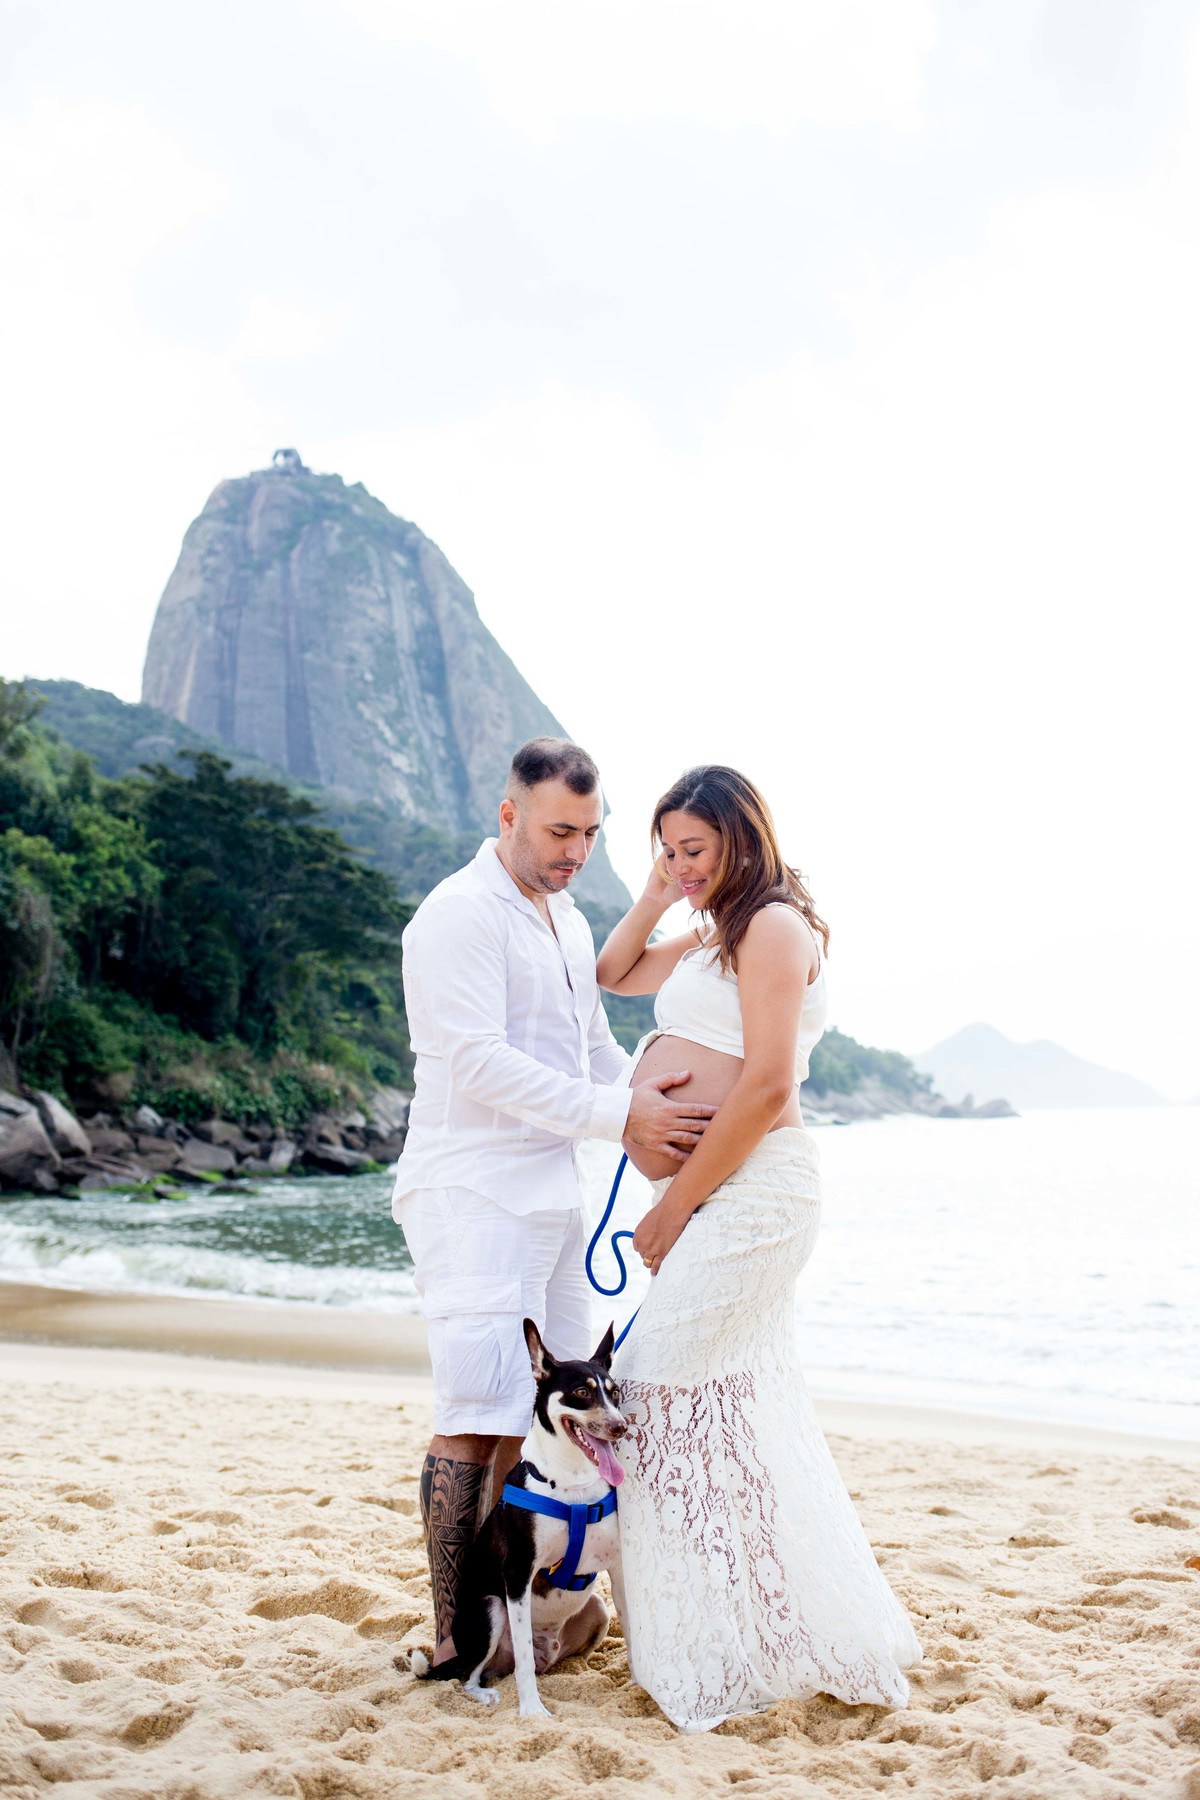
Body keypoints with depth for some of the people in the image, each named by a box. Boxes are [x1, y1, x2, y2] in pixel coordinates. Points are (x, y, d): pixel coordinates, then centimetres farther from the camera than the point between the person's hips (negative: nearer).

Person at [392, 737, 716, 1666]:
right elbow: (482, 1064, -20)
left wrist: (662, 1110, 7)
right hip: (472, 1196, -9)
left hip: (552, 1196, 9)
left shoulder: (568, 919, 18)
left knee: (554, 1413, 12)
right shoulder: (460, 913, -11)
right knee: (481, 1419, -8)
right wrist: (619, 1114, -22)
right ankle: (454, 1639, 2)